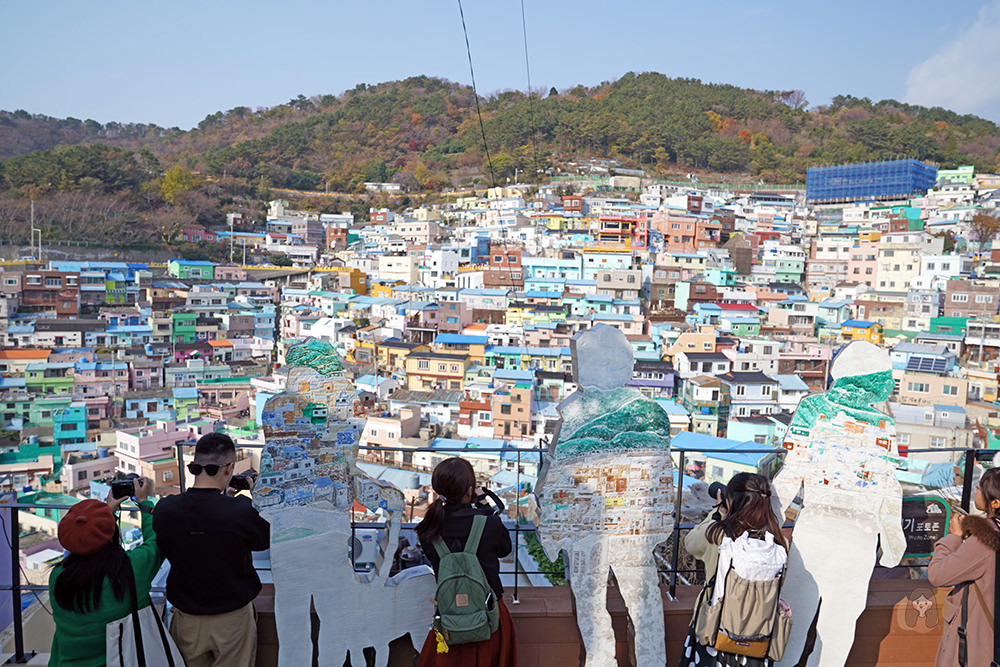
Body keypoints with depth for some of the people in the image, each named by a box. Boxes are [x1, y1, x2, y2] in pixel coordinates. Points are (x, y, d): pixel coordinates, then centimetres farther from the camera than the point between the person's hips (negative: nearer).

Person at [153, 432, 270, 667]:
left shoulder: (165, 509, -16)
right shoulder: (242, 511, -27)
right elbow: (265, 540, -6)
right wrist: (249, 498, 6)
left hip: (186, 619, 3)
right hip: (233, 621, -3)